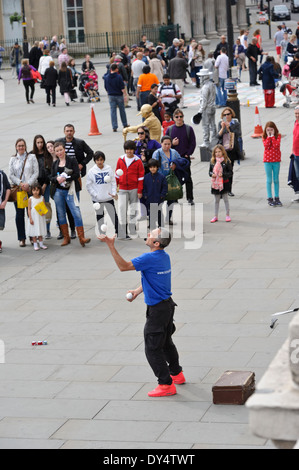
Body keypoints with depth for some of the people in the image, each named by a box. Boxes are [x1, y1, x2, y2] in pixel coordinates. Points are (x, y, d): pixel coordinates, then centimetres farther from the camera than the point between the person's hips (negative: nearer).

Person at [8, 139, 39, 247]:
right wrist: (20, 183, -9)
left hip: (30, 188, -2)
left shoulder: (32, 157, 5)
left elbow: (36, 173, 0)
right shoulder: (13, 159, 11)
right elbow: (11, 175, 5)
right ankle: (22, 238, 6)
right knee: (19, 214, 1)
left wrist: (28, 184, -12)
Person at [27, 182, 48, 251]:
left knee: (41, 230, 9)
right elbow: (29, 209, -4)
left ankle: (41, 244, 19)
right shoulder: (30, 199, -4)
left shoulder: (42, 198, 2)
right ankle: (35, 245, 9)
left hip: (40, 217, 2)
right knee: (34, 231, 1)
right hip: (33, 217, -2)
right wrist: (30, 218, -9)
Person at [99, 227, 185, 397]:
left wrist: (111, 245, -22)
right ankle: (176, 373, 40)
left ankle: (166, 384, 3)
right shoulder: (165, 256, 5)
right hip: (168, 305, 10)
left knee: (153, 349, -1)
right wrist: (137, 291, 14)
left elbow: (123, 266, -22)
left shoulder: (150, 258, -25)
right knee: (166, 343, 26)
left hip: (157, 310, -10)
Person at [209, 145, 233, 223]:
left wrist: (223, 174, -21)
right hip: (215, 183, 3)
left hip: (224, 183, -3)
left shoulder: (226, 161, -8)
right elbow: (210, 171, 11)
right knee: (216, 200, 12)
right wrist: (212, 174, -11)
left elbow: (230, 172, -5)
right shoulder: (212, 161, 2)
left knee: (225, 199, 7)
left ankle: (227, 215, 18)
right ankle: (216, 216, 19)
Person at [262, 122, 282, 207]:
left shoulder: (278, 136, -1)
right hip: (267, 160, 0)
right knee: (269, 180, 2)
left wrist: (272, 136, -14)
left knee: (276, 180, 6)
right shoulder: (265, 137, 1)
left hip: (276, 160, 0)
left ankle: (276, 197, 13)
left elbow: (276, 145, -16)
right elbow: (266, 146, -14)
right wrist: (269, 136, -14)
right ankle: (270, 198, 6)